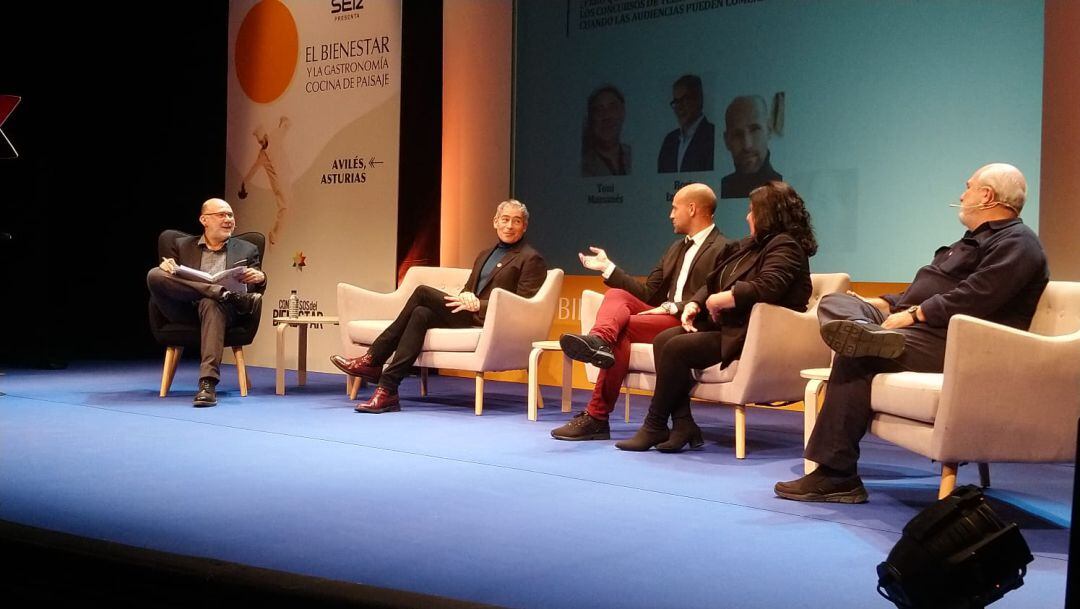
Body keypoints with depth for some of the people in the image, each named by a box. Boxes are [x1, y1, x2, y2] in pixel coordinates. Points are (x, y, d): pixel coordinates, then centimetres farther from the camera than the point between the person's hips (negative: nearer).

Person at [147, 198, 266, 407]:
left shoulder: (247, 250, 20)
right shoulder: (182, 245, 22)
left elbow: (256, 290, 13)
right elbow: (168, 280, 15)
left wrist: (260, 278, -11)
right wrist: (166, 266, -9)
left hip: (223, 309, -1)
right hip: (185, 310, 1)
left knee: (210, 303, -39)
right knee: (154, 274, -24)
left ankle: (208, 383, -48)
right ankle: (223, 293, -29)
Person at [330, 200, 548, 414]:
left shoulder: (531, 259, 2)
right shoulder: (485, 255, 27)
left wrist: (477, 305, -15)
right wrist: (466, 296, -3)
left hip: (490, 321, -7)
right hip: (469, 314, 7)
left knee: (422, 292, -18)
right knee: (421, 314, -22)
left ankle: (372, 361, -17)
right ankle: (387, 390, -25)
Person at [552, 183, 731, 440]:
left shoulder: (722, 250, -4)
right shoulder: (677, 248, 24)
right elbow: (648, 293, 21)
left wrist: (672, 307, -20)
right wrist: (607, 267, 17)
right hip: (664, 315, 8)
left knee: (623, 327, -26)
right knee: (616, 295, -17)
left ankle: (597, 416, -25)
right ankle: (599, 340, -52)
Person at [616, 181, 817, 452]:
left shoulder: (785, 246, -10)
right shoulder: (750, 245, 20)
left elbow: (764, 288, -27)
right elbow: (713, 283, 21)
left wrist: (718, 300, -15)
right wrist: (695, 304, 0)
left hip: (748, 334, -10)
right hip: (726, 324, 10)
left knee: (677, 348, -22)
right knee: (664, 340, -10)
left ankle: (655, 427, -7)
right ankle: (683, 425, -13)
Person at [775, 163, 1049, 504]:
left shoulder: (1015, 243, -5)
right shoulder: (979, 239, 29)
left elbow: (973, 299, -21)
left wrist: (913, 315, -19)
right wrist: (884, 304, 15)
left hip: (956, 343, -10)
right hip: (920, 325, 11)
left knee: (856, 357, -28)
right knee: (836, 302, -2)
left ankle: (835, 475, -25)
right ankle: (863, 331, -40)